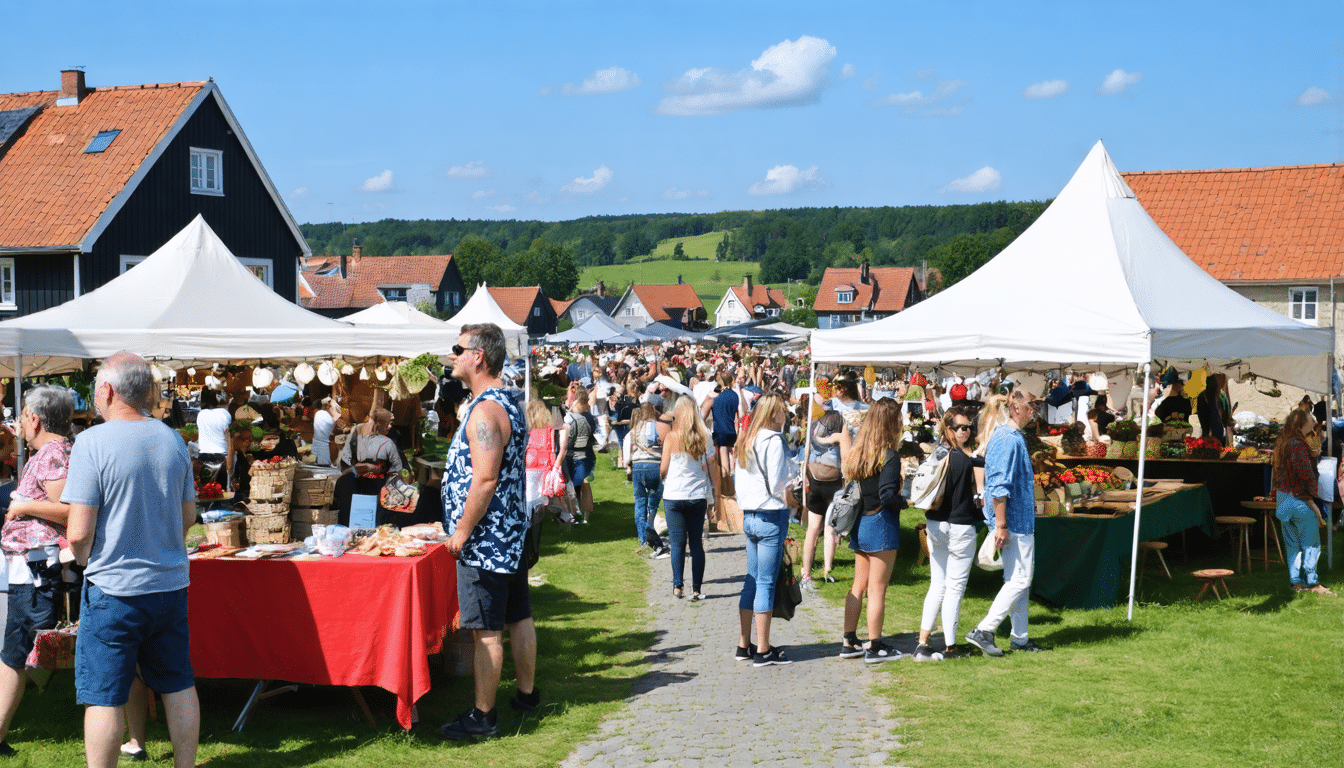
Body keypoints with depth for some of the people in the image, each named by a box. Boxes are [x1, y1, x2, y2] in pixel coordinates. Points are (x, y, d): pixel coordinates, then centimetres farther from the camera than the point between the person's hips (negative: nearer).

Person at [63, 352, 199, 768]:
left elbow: (79, 532, -16)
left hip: (114, 589, -5)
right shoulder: (174, 441, 3)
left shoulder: (93, 442, -14)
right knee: (178, 686, 15)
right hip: (172, 582, 6)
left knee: (103, 697, 4)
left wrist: (84, 560, 3)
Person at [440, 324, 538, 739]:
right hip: (511, 533, 10)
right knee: (518, 617, 17)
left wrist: (461, 532, -18)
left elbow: (485, 480, -25)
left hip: (484, 538, -10)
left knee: (486, 629, -4)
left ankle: (483, 715, 3)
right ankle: (527, 693, 29)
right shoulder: (507, 403, 12)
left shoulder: (484, 410, -20)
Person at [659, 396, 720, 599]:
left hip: (674, 497, -2)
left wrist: (662, 477, 22)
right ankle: (696, 589, 7)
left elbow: (663, 470, -2)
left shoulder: (672, 438, -6)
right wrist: (713, 498, 10)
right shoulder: (704, 438, 0)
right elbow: (713, 468, 2)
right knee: (697, 543, 8)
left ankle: (678, 586, 3)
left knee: (678, 543, 5)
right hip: (698, 497, 2)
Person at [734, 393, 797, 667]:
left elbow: (738, 479, 17)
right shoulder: (773, 441, -13)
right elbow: (777, 484, -16)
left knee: (751, 580, 13)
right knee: (766, 583, -4)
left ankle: (744, 645, 18)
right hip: (771, 516, -8)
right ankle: (763, 651, 1)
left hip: (748, 517, 8)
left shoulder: (747, 441, 13)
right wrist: (791, 499, 1)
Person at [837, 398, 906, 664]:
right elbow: (887, 496, -22)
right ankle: (875, 647, 8)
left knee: (859, 586, 15)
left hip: (859, 524, 7)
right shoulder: (889, 457, -15)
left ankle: (849, 642, 19)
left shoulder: (856, 453, 6)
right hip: (881, 525, -7)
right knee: (877, 590, 1)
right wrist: (908, 501, -7)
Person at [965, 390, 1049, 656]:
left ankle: (1020, 637, 20)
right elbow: (999, 486, -23)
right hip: (1015, 521, -11)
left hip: (1020, 520, 11)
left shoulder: (1011, 436, 15)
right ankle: (983, 631, -6)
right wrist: (1001, 525, -23)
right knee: (1019, 579, -7)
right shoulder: (1008, 439, -18)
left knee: (1020, 579, 14)